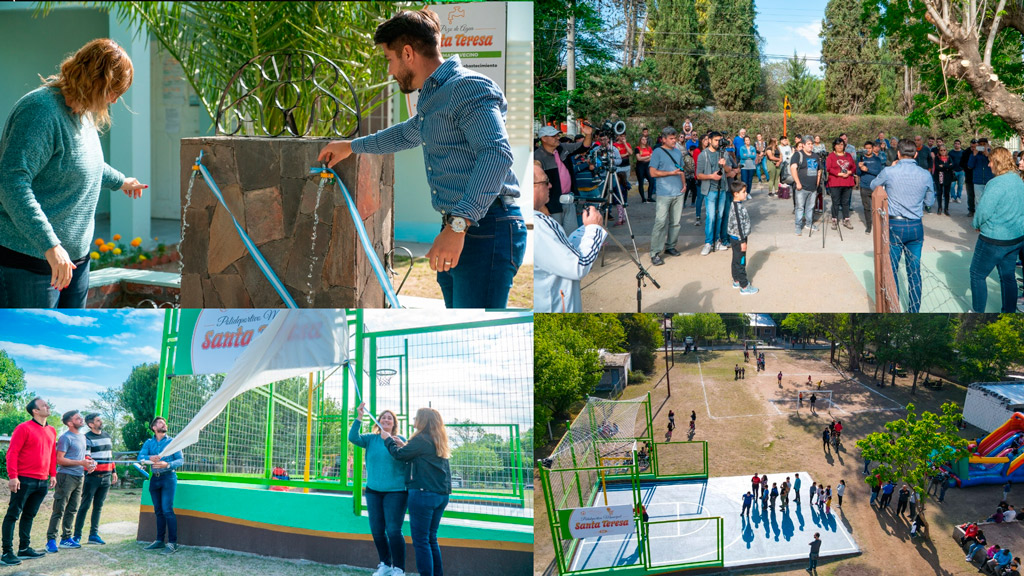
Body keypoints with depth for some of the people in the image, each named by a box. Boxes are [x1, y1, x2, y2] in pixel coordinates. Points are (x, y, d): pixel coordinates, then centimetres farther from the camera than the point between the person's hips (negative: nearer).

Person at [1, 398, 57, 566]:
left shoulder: (51, 431, 13)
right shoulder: (24, 428, -9)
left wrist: (52, 474, 15)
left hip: (42, 482, 7)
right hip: (24, 481, -7)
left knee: (29, 515, 13)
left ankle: (24, 549, 20)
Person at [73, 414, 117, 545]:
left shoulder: (107, 436, 17)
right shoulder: (87, 438, -5)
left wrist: (113, 471, 23)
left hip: (106, 478, 6)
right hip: (92, 477, -6)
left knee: (98, 506, 8)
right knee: (85, 506, -5)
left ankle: (94, 534, 12)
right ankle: (77, 535, -2)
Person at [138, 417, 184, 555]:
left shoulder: (172, 442, 3)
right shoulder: (148, 443, 11)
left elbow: (181, 460, -3)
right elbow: (140, 457, -4)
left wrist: (167, 464, -20)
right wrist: (150, 458, -26)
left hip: (168, 477, -4)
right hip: (155, 479, 4)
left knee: (167, 510, -12)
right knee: (158, 511, 9)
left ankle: (172, 543, -13)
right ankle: (159, 541, 16)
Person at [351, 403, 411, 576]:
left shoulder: (400, 440, 0)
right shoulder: (371, 439, 7)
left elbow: (409, 462, -10)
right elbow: (353, 438, -9)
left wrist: (403, 446, -27)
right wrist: (359, 418, -21)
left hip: (395, 492, -4)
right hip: (373, 491, 4)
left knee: (393, 531, -11)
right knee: (377, 531, 9)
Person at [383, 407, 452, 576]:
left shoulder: (421, 440, -13)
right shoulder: (439, 442, 14)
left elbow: (399, 454, -5)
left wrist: (388, 439, 11)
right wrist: (402, 444, 14)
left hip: (423, 493, -9)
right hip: (442, 495, 9)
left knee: (421, 540, -4)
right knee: (431, 539, 16)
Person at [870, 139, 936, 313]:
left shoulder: (889, 172, -10)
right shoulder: (925, 175, -3)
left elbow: (874, 185, 11)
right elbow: (930, 202, 9)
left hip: (894, 226, -2)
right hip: (916, 227, 2)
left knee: (891, 270, 7)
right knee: (914, 271, 11)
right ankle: (914, 310, 17)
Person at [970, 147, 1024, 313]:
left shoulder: (997, 183, -24)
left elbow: (984, 211, -22)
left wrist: (977, 224, -3)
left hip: (995, 240, -8)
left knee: (977, 275, 8)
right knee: (1008, 276, 17)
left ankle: (978, 312, 15)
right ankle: (1009, 312, 24)